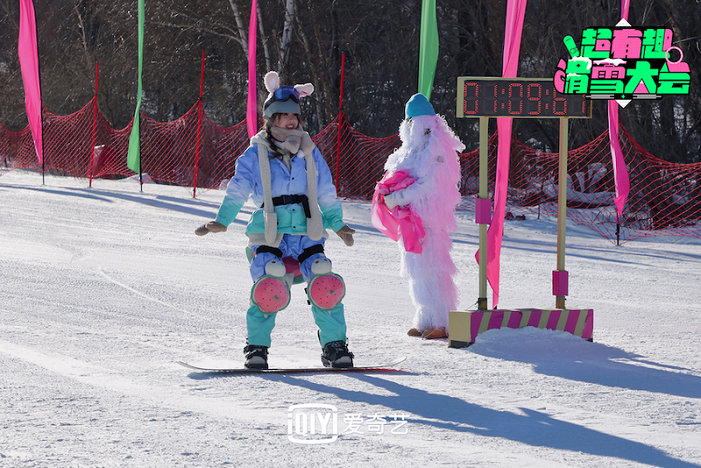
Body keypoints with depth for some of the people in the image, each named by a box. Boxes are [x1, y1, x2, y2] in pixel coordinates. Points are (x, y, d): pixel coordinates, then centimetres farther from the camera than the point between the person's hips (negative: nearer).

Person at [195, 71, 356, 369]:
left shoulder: (309, 152, 15)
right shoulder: (256, 154, 5)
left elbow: (326, 193, 24)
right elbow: (238, 188, -1)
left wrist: (337, 224, 30)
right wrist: (222, 221, -13)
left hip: (307, 235, 3)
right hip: (270, 237, -3)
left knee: (326, 287, -15)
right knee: (270, 289, -23)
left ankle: (334, 346, -1)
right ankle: (257, 347, -5)